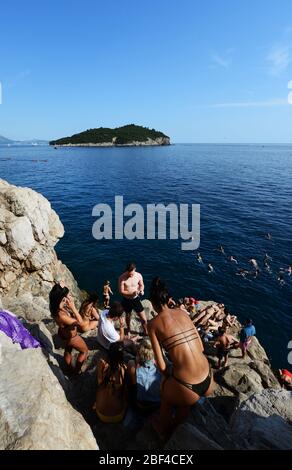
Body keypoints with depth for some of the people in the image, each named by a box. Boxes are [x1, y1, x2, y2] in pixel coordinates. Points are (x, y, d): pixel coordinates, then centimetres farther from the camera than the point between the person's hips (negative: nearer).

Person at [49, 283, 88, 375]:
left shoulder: (55, 306, -22)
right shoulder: (61, 316, -45)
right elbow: (81, 323, -37)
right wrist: (73, 307, -43)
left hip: (65, 332, 7)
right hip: (71, 336, -7)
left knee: (68, 350, 33)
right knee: (84, 351, 21)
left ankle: (71, 369, 58)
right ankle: (76, 370, 41)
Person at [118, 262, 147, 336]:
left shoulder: (139, 275, -14)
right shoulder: (122, 278, -21)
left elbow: (141, 285, 4)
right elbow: (121, 291, -16)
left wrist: (141, 290, -19)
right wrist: (132, 293, -29)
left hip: (136, 299, 1)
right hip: (126, 300, -1)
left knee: (144, 318, 3)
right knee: (128, 316, 22)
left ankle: (146, 332, 30)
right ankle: (128, 331, 50)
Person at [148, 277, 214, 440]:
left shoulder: (153, 324, -6)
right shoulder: (182, 312, 7)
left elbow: (161, 365, -6)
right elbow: (201, 348, 11)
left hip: (187, 390, -4)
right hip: (209, 383, 4)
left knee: (166, 391, 34)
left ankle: (163, 430, 58)